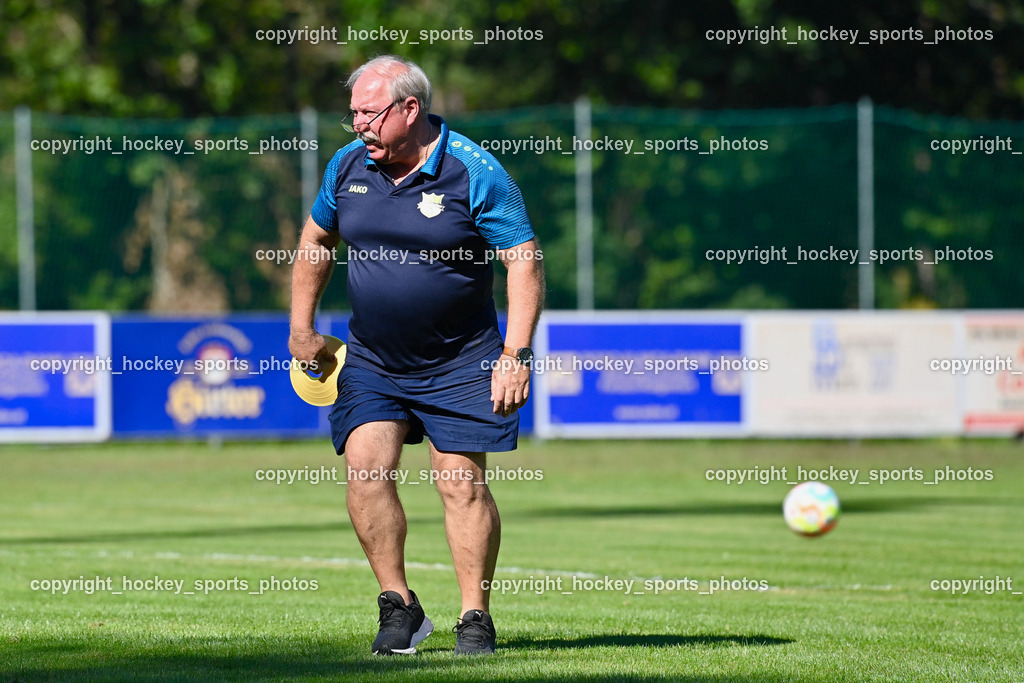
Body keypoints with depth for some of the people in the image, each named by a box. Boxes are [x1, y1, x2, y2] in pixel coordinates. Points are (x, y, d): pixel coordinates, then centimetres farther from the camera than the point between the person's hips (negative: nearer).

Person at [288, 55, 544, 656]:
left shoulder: (475, 172, -14)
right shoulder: (348, 166, 1)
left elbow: (525, 260, -13)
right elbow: (317, 240, 18)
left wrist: (517, 353, -19)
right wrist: (302, 326, 16)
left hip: (458, 361, -4)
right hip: (372, 359, 4)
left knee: (462, 482, -5)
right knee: (366, 466, -12)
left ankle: (476, 617, 6)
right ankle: (399, 607, -2)